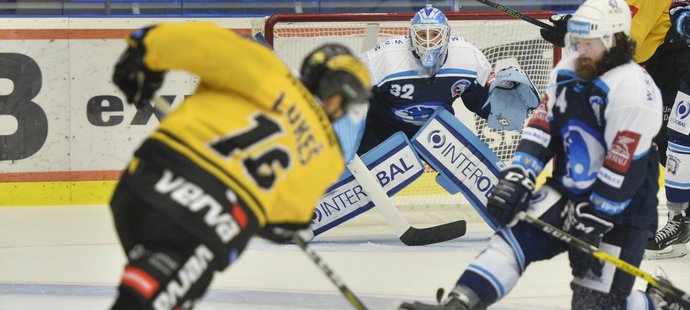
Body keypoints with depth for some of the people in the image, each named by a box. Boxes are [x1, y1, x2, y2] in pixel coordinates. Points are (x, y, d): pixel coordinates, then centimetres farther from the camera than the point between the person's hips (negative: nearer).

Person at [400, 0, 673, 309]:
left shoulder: (633, 91, -22)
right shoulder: (567, 72, 3)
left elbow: (623, 171, -23)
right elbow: (541, 128, 5)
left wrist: (592, 222, -22)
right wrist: (517, 178, -7)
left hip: (618, 211, -7)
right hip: (567, 193, 7)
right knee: (515, 237, -14)